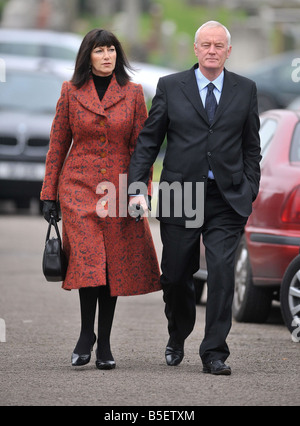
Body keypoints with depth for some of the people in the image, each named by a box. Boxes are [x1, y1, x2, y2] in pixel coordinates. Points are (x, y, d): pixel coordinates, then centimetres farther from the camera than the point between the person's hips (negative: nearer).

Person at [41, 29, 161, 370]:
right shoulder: (71, 92, 4)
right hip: (79, 187, -1)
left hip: (118, 189, 1)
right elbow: (57, 146, 8)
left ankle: (104, 344, 11)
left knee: (113, 265, 2)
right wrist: (49, 194, 5)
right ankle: (86, 333, 1)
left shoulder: (133, 93, 4)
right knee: (88, 261, -15)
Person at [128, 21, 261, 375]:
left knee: (222, 272, -12)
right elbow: (148, 141, 5)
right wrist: (137, 188, -4)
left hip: (227, 200, 0)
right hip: (179, 196, 0)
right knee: (175, 276, 7)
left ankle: (214, 353, -6)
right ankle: (177, 338, 34)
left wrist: (250, 192, 3)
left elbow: (251, 147, 12)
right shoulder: (170, 87, 4)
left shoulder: (245, 90, 8)